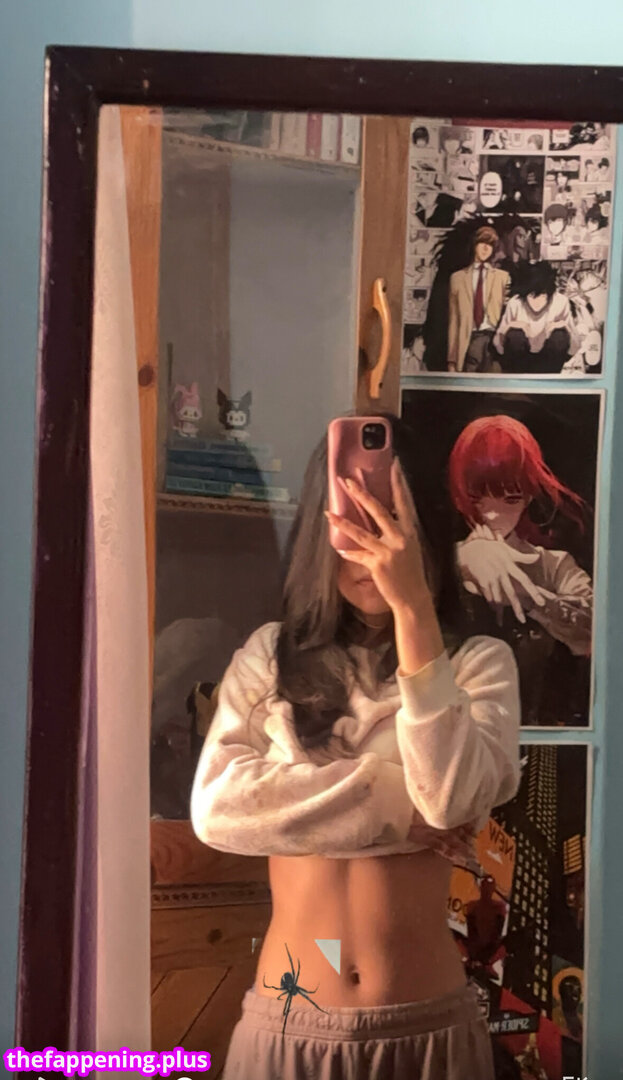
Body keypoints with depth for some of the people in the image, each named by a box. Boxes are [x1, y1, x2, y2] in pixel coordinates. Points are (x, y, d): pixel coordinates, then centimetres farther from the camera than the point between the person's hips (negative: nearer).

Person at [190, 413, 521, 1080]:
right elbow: (217, 808, -13)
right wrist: (400, 805, -16)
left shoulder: (477, 663, -3)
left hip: (426, 1025, -1)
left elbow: (455, 799, -21)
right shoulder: (269, 656, 1)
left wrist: (413, 608, -25)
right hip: (287, 1023, 1)